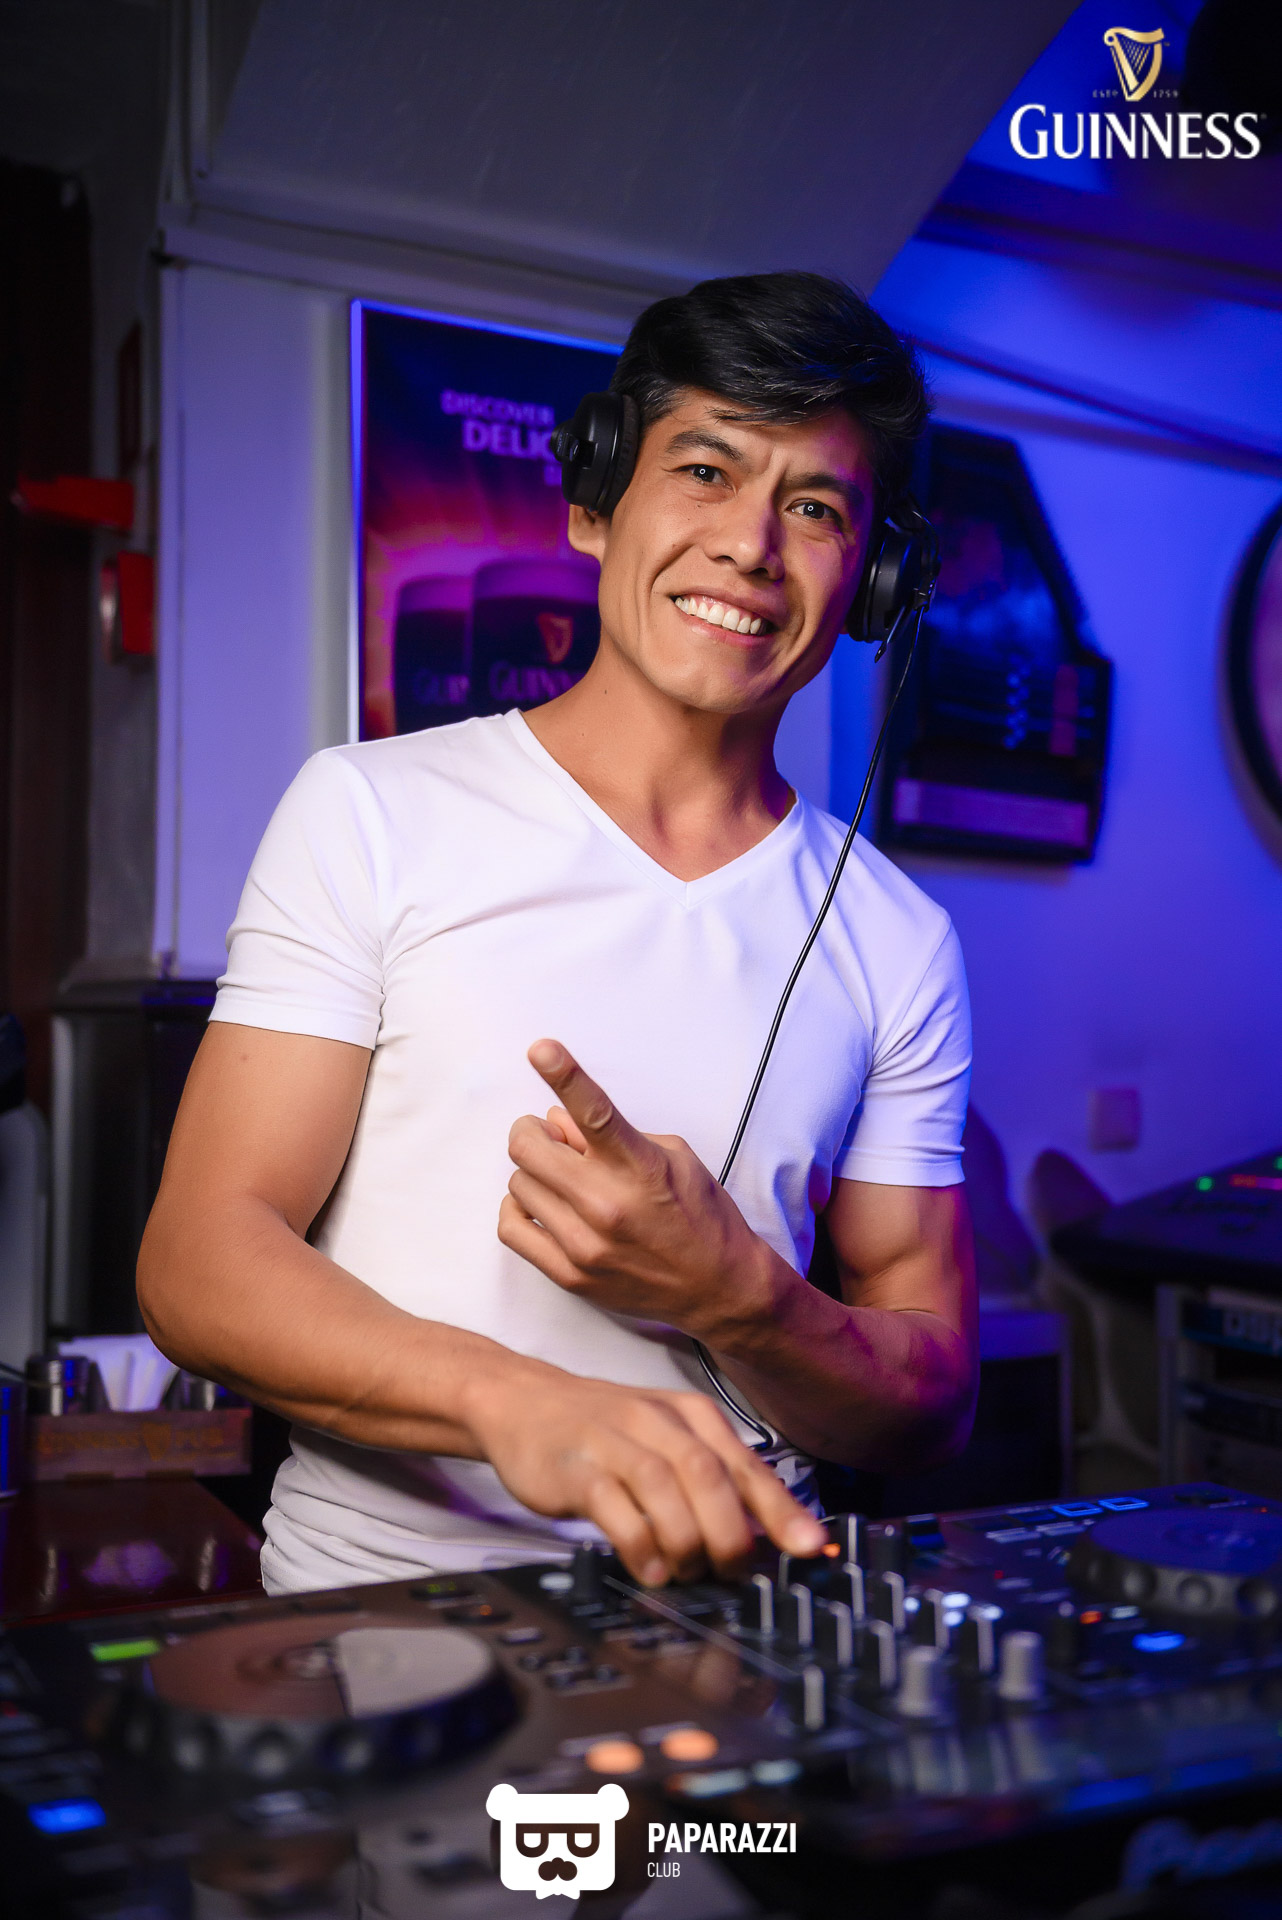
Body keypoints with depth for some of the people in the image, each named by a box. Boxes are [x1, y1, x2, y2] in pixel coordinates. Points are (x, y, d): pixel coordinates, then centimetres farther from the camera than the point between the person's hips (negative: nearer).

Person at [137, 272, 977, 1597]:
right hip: (371, 1610, -3)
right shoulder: (372, 813, -1)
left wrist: (740, 1299, -15)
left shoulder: (899, 941, 6)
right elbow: (197, 1258, -8)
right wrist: (516, 1399, -26)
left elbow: (934, 1404, 7)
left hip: (717, 1621, 4)